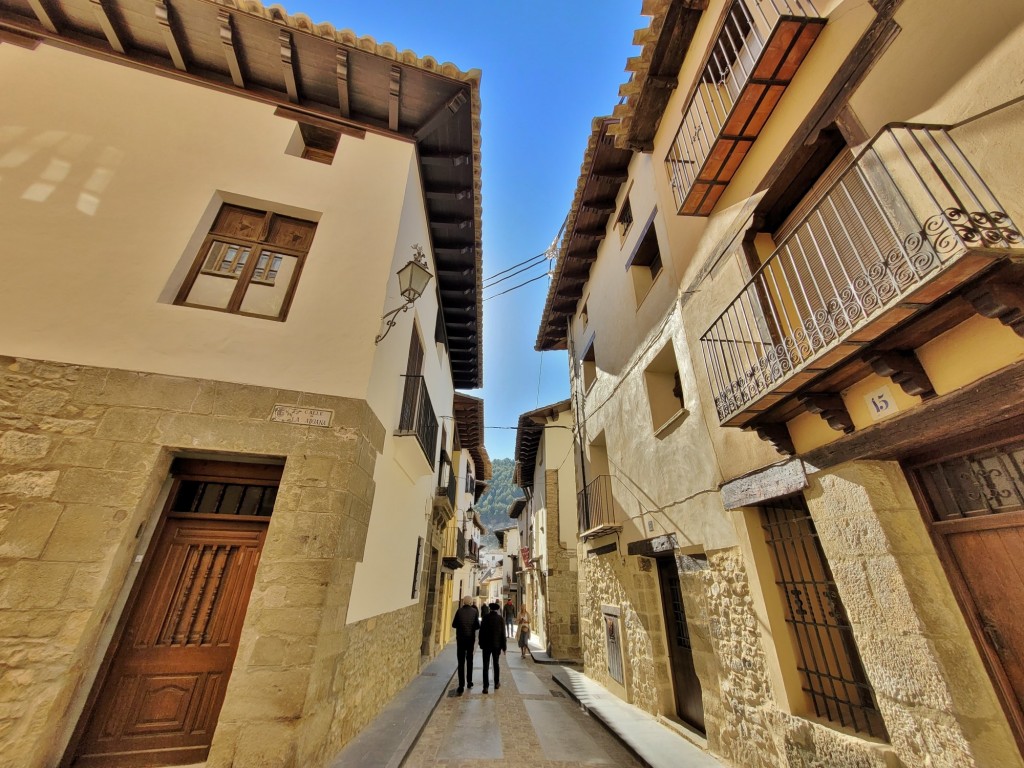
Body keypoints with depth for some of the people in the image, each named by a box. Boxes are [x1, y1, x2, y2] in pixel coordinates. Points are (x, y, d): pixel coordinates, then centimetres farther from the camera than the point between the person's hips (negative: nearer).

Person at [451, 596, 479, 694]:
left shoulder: (459, 611, -9)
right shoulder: (474, 611, -9)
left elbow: (453, 625, -5)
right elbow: (477, 626, -9)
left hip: (460, 639, -1)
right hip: (470, 638, 1)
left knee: (461, 662, 3)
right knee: (469, 660, 20)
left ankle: (461, 686, -3)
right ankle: (469, 681, 28)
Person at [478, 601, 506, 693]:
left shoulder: (485, 618, -6)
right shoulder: (500, 618, -7)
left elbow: (481, 632, -4)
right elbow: (503, 633, -6)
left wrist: (481, 644, 5)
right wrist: (504, 647, 2)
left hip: (486, 645, -1)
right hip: (497, 645, 1)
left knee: (486, 665, 2)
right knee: (496, 664, 19)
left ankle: (485, 687, -4)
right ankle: (496, 683, 28)